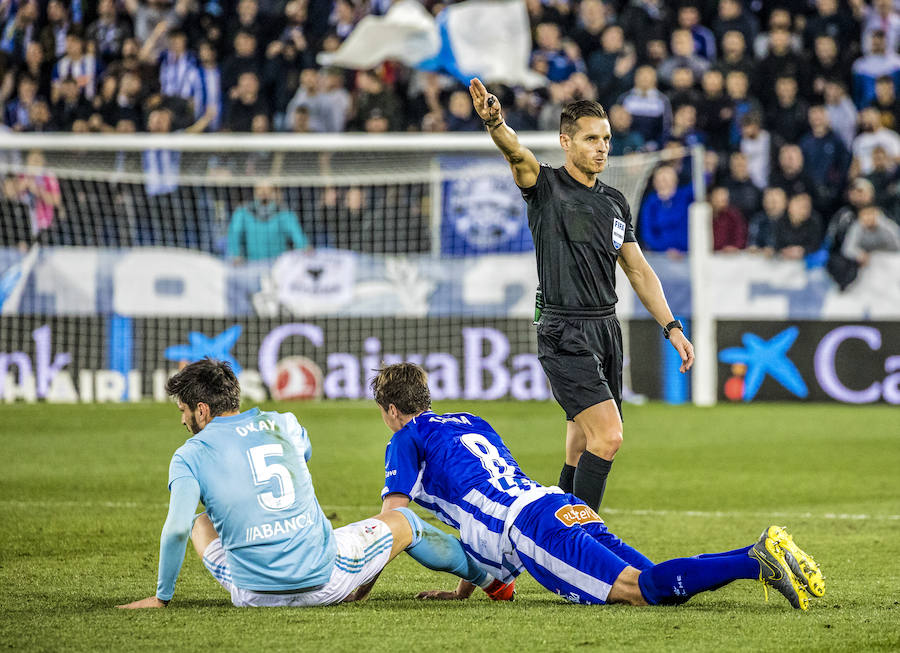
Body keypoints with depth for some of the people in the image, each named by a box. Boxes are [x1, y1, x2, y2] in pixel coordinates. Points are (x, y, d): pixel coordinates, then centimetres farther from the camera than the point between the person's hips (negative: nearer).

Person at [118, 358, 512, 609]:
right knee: (404, 521, 27)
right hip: (325, 581, 1)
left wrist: (162, 596, -5)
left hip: (254, 595, -1)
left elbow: (177, 529, -17)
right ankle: (489, 576, 45)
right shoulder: (282, 425, 6)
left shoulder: (190, 456, -4)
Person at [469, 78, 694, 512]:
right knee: (608, 437, -19)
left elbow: (638, 269, 20)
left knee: (582, 451, 9)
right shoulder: (546, 187, -5)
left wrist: (672, 328, 13)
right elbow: (517, 153, -26)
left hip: (607, 329, 7)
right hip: (566, 334, -7)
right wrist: (494, 122, -48)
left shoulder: (615, 203, 15)